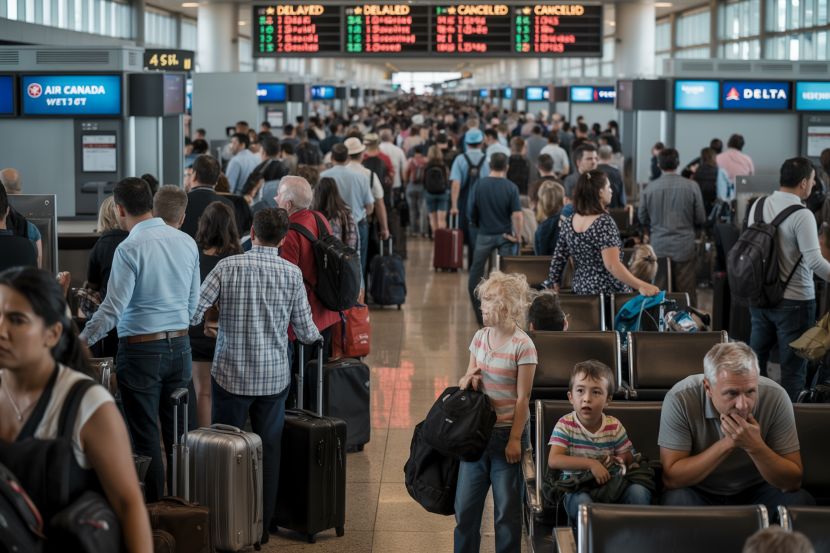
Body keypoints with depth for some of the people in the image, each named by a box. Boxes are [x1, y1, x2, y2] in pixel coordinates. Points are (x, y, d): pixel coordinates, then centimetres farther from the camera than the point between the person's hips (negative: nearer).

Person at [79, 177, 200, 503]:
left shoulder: (130, 249, -15)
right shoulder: (186, 242, 4)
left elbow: (112, 310, -16)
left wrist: (79, 343, -6)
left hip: (141, 350, -6)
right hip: (180, 345, 6)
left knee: (146, 438, 1)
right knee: (178, 433, 12)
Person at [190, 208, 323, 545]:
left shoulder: (227, 267, -7)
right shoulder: (291, 274, -5)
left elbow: (192, 315, -9)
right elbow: (306, 332, 0)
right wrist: (316, 336, 23)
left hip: (230, 375, -1)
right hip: (273, 378, 1)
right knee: (268, 453, 11)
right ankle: (262, 526, 17)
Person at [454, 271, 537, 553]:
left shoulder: (522, 346, -13)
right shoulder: (480, 337, 6)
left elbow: (522, 398, -12)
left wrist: (515, 439, -13)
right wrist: (468, 379, -7)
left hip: (506, 434, -6)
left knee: (507, 508, 3)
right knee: (465, 504, 10)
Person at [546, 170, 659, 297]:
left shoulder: (568, 222, 3)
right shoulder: (604, 223, -17)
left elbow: (558, 260, 8)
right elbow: (612, 265, -25)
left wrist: (553, 285, 19)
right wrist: (640, 286, -26)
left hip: (581, 291, 7)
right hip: (610, 293, -7)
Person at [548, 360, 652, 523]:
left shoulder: (614, 426, 4)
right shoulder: (565, 425, -3)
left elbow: (629, 460, 12)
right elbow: (553, 460, -15)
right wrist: (591, 464, -22)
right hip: (577, 488, -3)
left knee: (639, 491, -27)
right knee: (582, 501, -38)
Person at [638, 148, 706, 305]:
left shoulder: (649, 188, -5)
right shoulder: (692, 186, -8)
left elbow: (642, 219, 6)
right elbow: (701, 219, -1)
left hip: (658, 247, 1)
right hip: (685, 248, -1)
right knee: (687, 295, 4)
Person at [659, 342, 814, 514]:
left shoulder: (775, 398, -18)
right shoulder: (680, 400, -22)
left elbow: (793, 482, -14)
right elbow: (671, 478, -23)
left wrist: (755, 446, -32)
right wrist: (727, 443, -29)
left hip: (755, 492, 1)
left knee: (799, 501, -26)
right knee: (676, 500, -33)